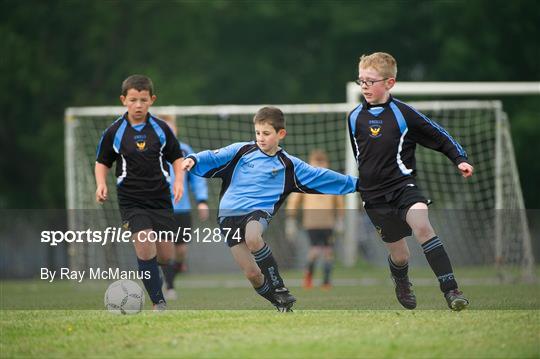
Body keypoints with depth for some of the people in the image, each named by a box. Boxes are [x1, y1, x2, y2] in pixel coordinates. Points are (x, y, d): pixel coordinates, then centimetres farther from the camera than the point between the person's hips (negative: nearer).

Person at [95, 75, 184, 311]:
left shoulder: (161, 129, 1)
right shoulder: (114, 132, -3)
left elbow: (177, 158, 11)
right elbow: (102, 162, 8)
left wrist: (179, 180, -6)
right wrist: (101, 184, -9)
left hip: (160, 198, 2)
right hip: (131, 200, -2)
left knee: (165, 255, 2)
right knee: (145, 246, -20)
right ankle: (158, 303, -11)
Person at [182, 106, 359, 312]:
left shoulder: (288, 165, 13)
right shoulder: (241, 151, 13)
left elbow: (320, 177, 16)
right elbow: (213, 158, 5)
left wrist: (354, 183, 15)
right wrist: (194, 160, -16)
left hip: (259, 211, -1)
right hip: (229, 214, 1)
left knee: (253, 239, -37)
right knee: (252, 274, -10)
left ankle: (279, 288, -20)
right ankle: (280, 303, 14)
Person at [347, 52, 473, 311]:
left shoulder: (402, 114, -6)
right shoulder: (355, 118, 4)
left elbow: (438, 136, 2)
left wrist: (460, 159, -8)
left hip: (402, 183, -3)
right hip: (374, 196, 3)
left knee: (421, 225, -31)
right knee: (399, 254, 6)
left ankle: (451, 290, -31)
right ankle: (402, 284, 44)